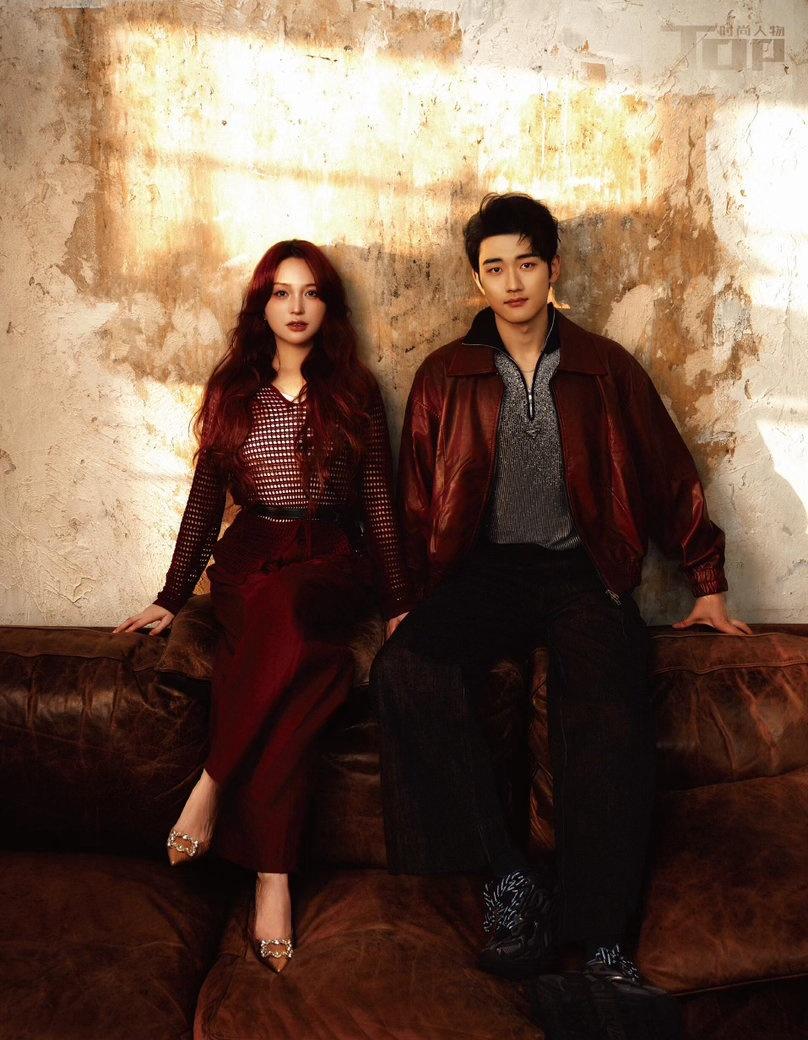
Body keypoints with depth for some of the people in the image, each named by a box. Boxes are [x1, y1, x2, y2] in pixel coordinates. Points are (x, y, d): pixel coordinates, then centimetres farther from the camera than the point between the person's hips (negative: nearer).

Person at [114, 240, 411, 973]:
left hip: (333, 561, 0)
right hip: (249, 557, 1)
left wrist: (398, 602, 1)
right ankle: (273, 875, -26)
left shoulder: (355, 391, 9)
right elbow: (205, 500, 14)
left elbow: (379, 503, 7)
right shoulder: (232, 389, 12)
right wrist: (172, 597, 10)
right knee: (301, 662, -34)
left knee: (279, 603, -38)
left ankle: (214, 784, -25)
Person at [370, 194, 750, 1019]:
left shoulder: (605, 370, 10)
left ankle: (600, 937, -16)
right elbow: (418, 500, 15)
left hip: (581, 572, 0)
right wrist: (416, 599, 6)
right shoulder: (443, 377, 11)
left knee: (611, 711, -31)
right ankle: (507, 875, -19)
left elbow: (671, 478, 15)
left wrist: (707, 585, 15)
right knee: (405, 670, -30)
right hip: (484, 570, 1)